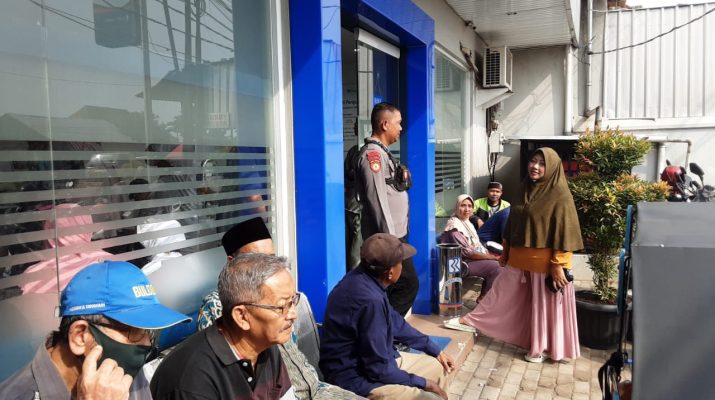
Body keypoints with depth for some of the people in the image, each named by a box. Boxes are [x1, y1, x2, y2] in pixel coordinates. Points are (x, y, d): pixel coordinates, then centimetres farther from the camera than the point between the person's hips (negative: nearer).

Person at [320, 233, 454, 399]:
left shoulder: (364, 277, -2)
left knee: (438, 368, 17)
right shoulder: (370, 299, -31)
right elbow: (379, 369, -24)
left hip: (370, 361, 10)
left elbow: (396, 322, 14)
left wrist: (435, 350, 17)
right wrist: (423, 383, -10)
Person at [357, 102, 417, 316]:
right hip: (387, 236, -10)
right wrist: (389, 239, -21)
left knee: (392, 287, 13)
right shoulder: (373, 154, -15)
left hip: (395, 233, 10)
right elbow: (378, 200, -21)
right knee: (408, 285, -5)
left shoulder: (382, 152, 16)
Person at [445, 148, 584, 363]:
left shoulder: (560, 195, -13)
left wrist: (558, 264, -18)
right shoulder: (526, 190, 7)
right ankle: (471, 320, 27)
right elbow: (513, 224, 14)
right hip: (519, 257, 6)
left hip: (545, 261, -6)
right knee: (501, 292, 17)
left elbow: (564, 232, -15)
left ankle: (540, 348, 23)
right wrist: (506, 250, 18)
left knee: (544, 303, 8)